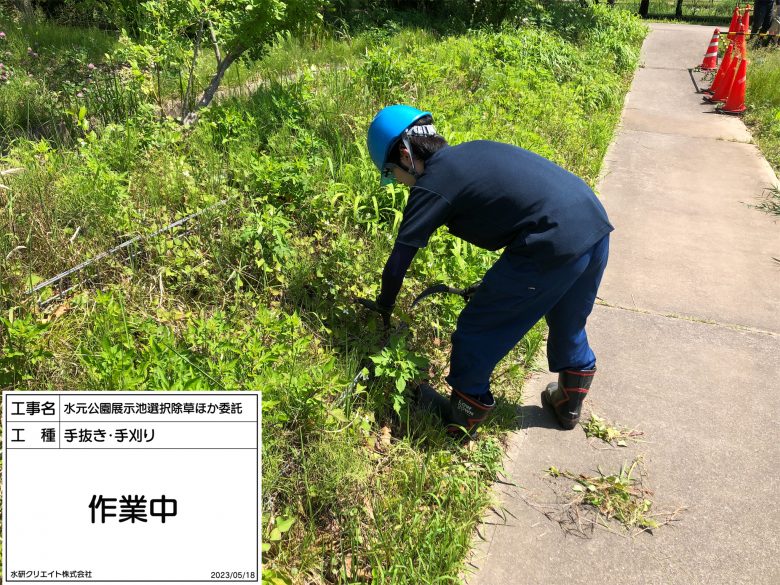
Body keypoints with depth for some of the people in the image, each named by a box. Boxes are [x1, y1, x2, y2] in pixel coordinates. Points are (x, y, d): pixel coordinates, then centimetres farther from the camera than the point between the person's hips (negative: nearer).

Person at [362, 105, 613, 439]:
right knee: (569, 325, 29)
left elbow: (400, 258, 2)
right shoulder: (472, 151, 20)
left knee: (476, 330, 9)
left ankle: (463, 417, 27)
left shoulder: (431, 185, -4)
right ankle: (570, 404, 49)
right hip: (596, 222, 9)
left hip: (554, 245, -9)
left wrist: (383, 307, 18)